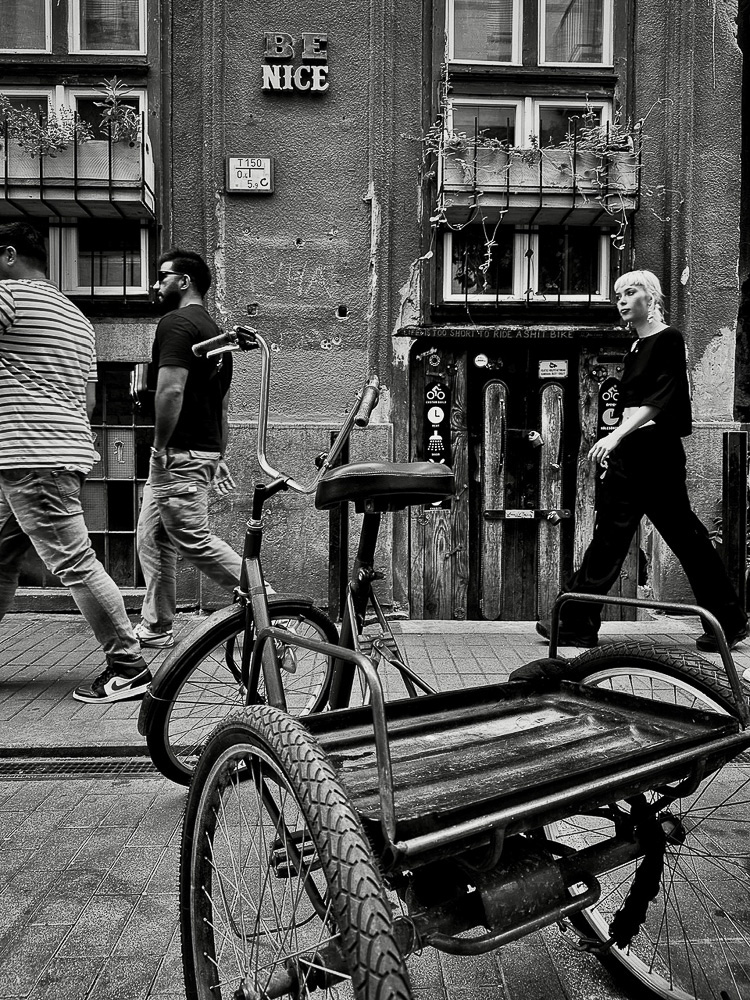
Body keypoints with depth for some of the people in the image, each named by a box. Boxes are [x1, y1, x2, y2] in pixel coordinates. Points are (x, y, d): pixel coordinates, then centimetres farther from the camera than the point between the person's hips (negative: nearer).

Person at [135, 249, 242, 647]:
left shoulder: (176, 323, -11)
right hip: (205, 450, 10)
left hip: (179, 454, -10)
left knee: (194, 540, -4)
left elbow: (171, 391, -24)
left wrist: (160, 447, -16)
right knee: (152, 539, 14)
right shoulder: (214, 331, 19)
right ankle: (156, 628, 20)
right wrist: (219, 456, 23)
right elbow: (223, 404, 20)